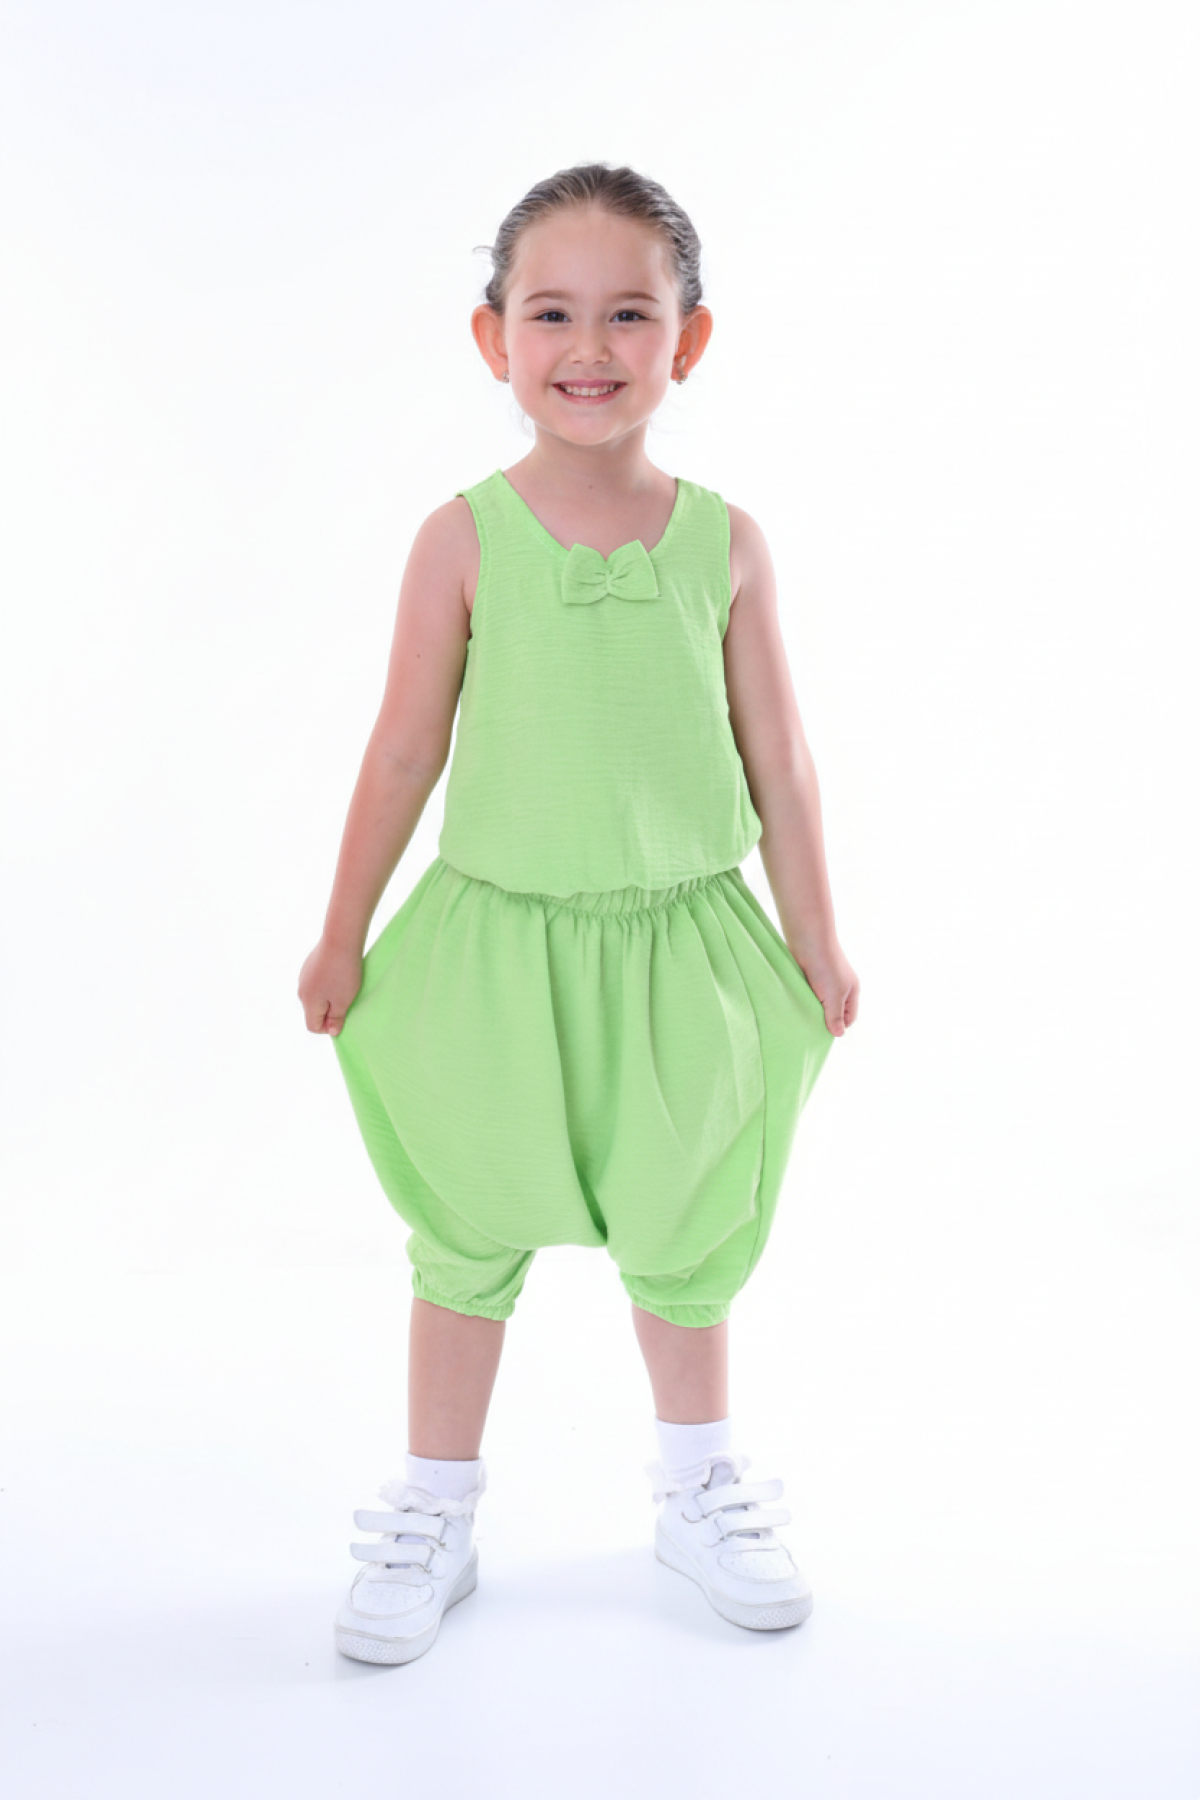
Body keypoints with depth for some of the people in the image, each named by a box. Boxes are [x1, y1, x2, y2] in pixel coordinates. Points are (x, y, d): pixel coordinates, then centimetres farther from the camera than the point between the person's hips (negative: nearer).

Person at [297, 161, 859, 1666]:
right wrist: (345, 934, 2)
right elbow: (406, 751, -2)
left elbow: (777, 759, 3)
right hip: (498, 936, -1)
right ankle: (435, 1514, 29)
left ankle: (699, 1486, 38)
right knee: (468, 1234, 11)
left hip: (682, 936, 2)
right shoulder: (465, 538, -8)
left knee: (686, 1229, 16)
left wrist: (815, 939, 7)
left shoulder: (724, 542, -3)